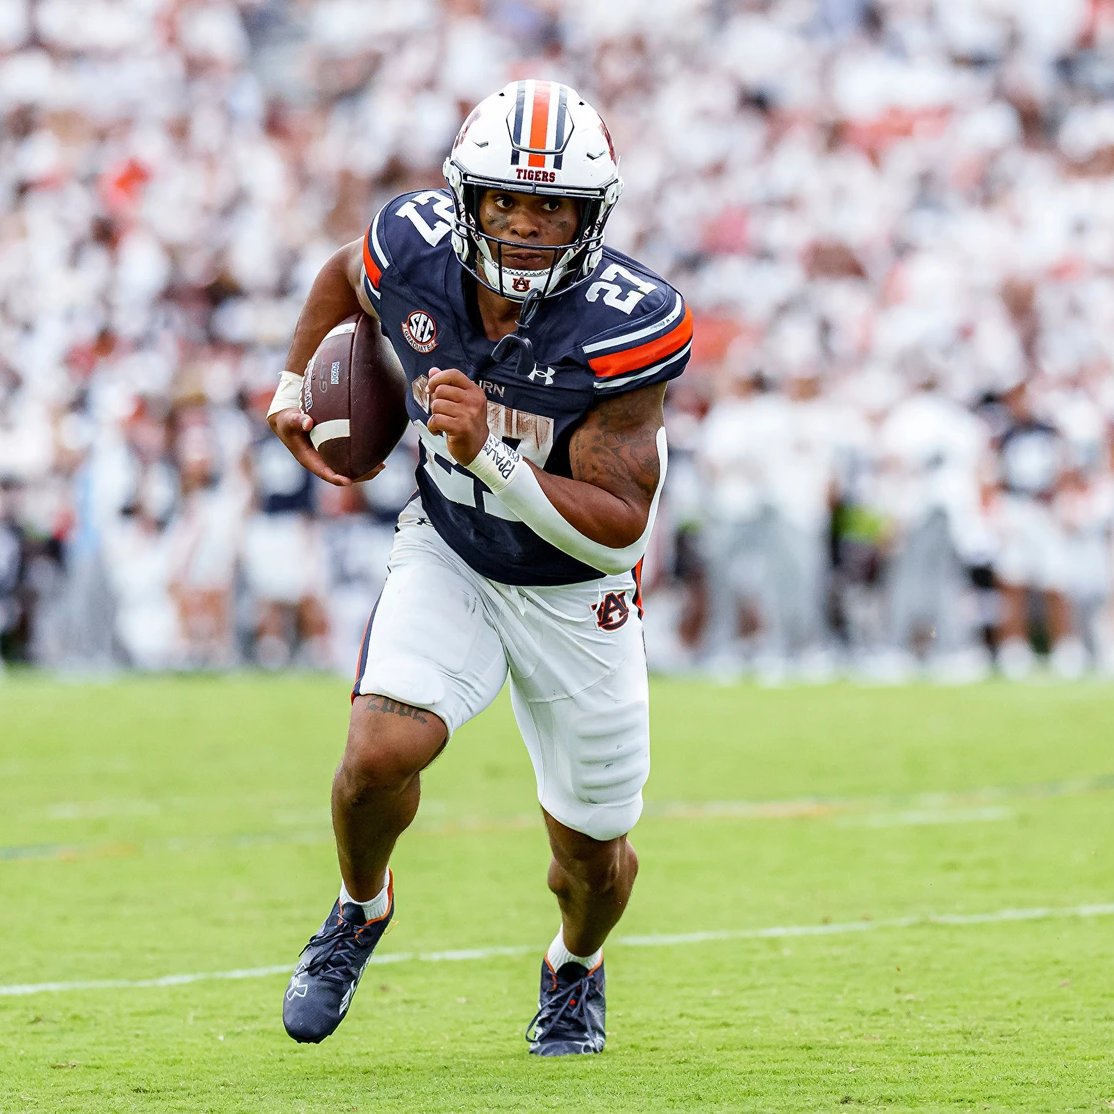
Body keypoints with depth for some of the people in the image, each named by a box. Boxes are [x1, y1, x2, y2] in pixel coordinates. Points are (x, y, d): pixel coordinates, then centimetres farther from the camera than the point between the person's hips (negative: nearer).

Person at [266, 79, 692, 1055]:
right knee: (383, 750, -25)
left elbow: (620, 528, -30)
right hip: (448, 556, 1)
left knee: (591, 854, 9)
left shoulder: (626, 324, -30)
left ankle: (577, 969, 46)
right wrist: (294, 383, 6)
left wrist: (492, 456, -41)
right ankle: (362, 909, 10)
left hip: (578, 590, -1)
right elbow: (346, 277, 9)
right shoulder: (416, 251, -20)